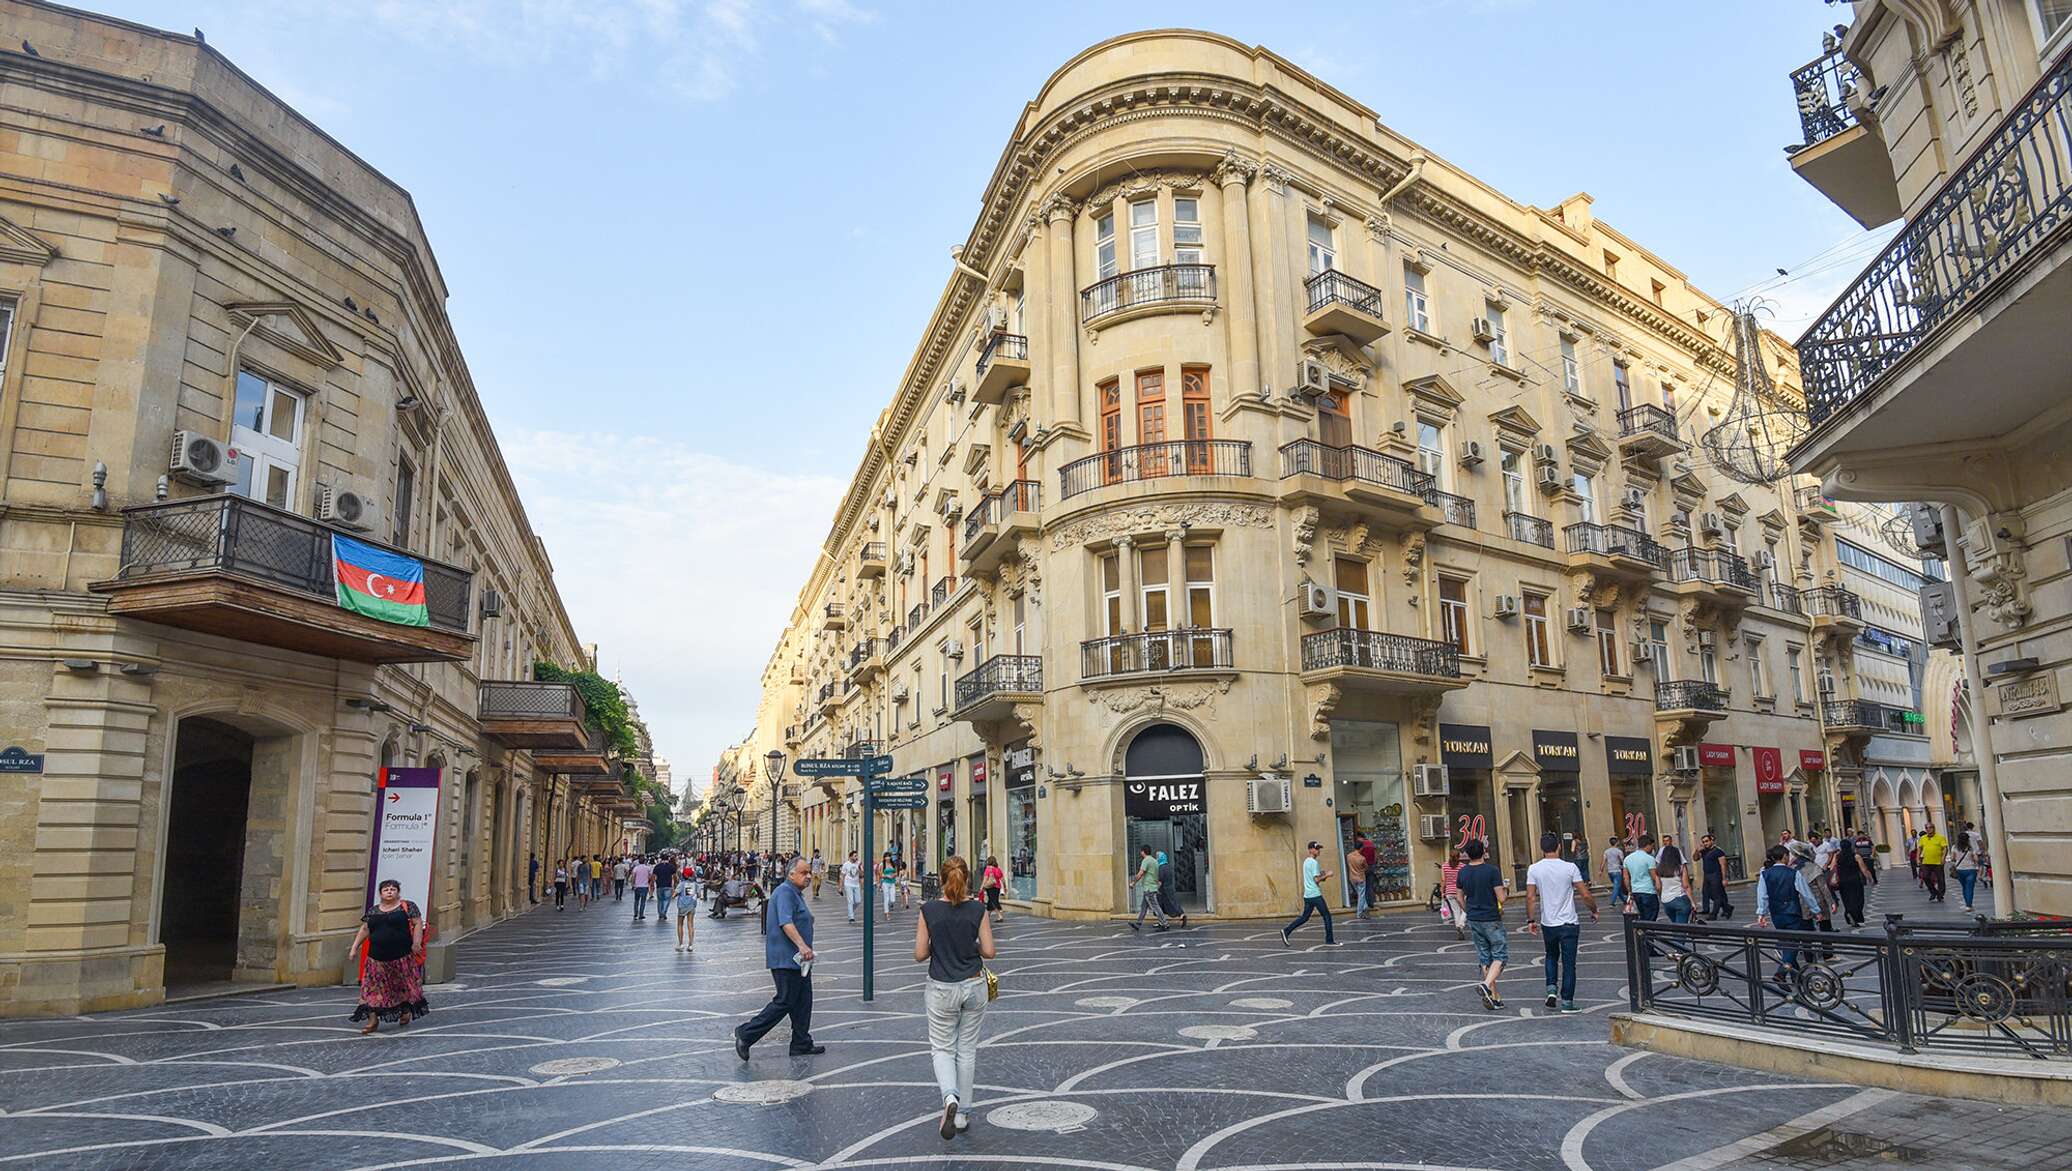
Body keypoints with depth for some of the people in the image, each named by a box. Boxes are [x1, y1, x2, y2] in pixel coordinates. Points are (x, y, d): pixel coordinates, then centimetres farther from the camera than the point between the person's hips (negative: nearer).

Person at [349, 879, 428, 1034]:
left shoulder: (407, 907, -1)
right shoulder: (373, 912, 11)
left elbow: (418, 923, -5)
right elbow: (364, 930, 15)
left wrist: (416, 943, -15)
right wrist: (354, 947, 7)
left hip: (402, 957, -3)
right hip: (377, 958, 3)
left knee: (405, 985, 7)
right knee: (374, 987, 0)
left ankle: (406, 1012, 27)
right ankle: (373, 1020, 5)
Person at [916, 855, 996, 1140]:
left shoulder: (929, 909, -10)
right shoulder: (978, 909, -8)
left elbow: (920, 955, -7)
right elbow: (989, 951, -5)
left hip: (942, 988, -1)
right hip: (974, 985, 2)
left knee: (942, 1047, 11)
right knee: (967, 1049, 15)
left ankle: (950, 1097, -15)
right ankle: (963, 1113, 21)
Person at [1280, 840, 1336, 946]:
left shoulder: (1306, 861, 16)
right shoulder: (1314, 863, -13)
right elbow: (1317, 880, -18)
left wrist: (1322, 874, 16)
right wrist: (1327, 875, -8)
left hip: (1307, 895, 9)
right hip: (1315, 895, -9)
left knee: (1305, 917, 11)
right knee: (1327, 916, 1)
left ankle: (1286, 931, 2)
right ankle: (1329, 941, 3)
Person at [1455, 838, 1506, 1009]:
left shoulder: (1462, 872, 1)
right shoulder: (1492, 870, -15)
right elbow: (1501, 899, -16)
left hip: (1473, 920, 5)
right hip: (1492, 920, -5)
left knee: (1484, 958, 12)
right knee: (1500, 956, 5)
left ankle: (1494, 996, 14)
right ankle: (1486, 984, -17)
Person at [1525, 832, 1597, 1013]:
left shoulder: (1534, 869, -6)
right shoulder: (1570, 867, -10)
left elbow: (1531, 897, -7)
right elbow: (1585, 895, -8)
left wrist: (1531, 920, 3)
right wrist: (1594, 911, 10)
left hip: (1547, 924, 2)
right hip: (1569, 923, -2)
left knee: (1552, 956, 24)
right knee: (1568, 963, 6)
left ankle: (1552, 988, 10)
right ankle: (1567, 1001, 9)